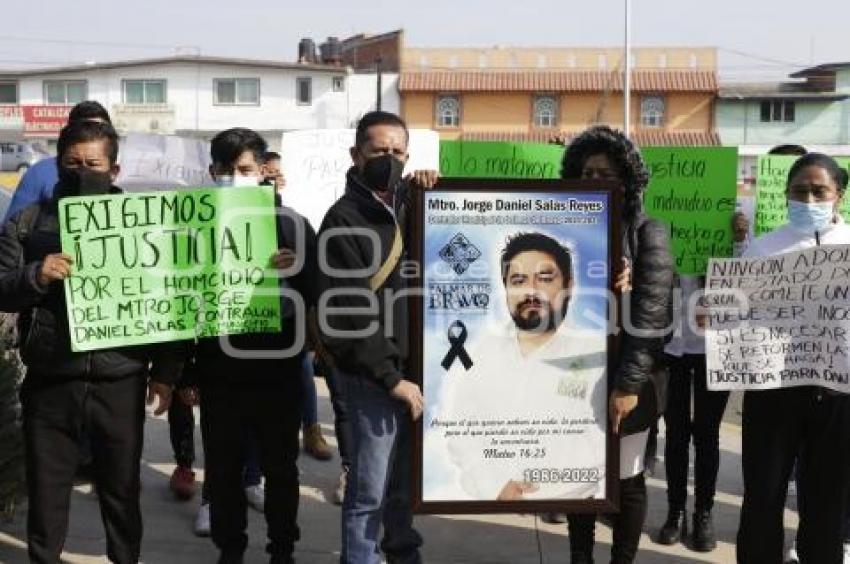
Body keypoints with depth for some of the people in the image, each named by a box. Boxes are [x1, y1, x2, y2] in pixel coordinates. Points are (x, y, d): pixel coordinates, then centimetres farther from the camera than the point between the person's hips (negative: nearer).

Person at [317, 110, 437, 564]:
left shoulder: (409, 203, 8)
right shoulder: (344, 221, -11)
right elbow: (346, 315, -15)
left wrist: (429, 187, 6)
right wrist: (390, 377, -16)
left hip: (415, 364, 6)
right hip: (374, 376, -6)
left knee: (406, 477, 18)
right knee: (370, 489, 1)